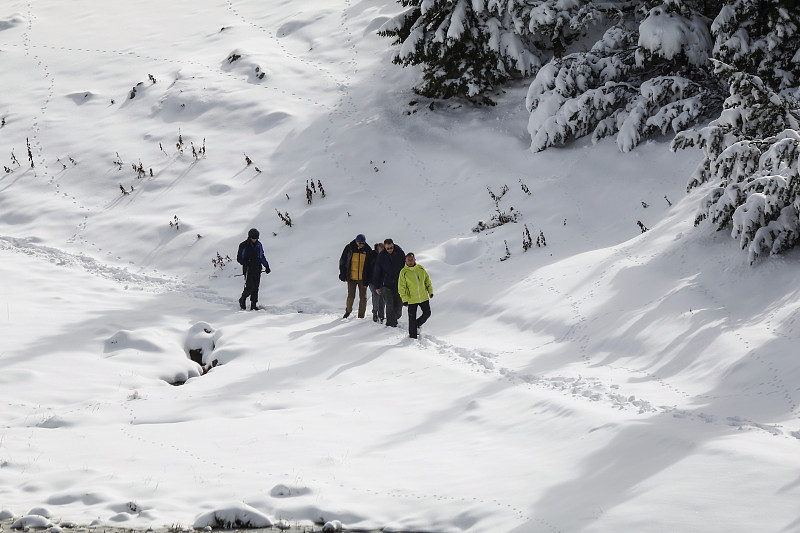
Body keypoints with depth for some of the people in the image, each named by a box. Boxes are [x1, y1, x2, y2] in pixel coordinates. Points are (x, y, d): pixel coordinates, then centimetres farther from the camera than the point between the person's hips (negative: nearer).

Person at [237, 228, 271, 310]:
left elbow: (262, 256, 23)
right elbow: (239, 258, -5)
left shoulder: (258, 245, 11)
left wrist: (266, 266, 17)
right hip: (248, 270, -5)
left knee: (256, 288, 2)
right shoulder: (244, 245, -6)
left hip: (257, 270, 5)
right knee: (250, 287, -13)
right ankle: (242, 300, 11)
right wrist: (246, 263, -23)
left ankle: (254, 305, 7)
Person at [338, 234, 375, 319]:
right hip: (351, 278, -1)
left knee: (363, 297, 3)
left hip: (363, 279, 1)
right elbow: (342, 262, 5)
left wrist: (368, 279, -1)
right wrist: (342, 274, 2)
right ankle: (348, 311, 25)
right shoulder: (349, 248, -3)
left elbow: (371, 265, 4)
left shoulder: (368, 250, -1)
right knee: (351, 296, 0)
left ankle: (361, 315, 13)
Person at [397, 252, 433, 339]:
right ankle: (413, 336, 17)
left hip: (424, 297, 3)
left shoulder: (421, 268, 0)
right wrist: (404, 299, -12)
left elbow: (427, 280, 12)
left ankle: (418, 324, 37)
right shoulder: (403, 272, -10)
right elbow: (401, 288, -8)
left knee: (427, 313, 10)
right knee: (412, 318, 3)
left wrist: (430, 291, 12)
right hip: (412, 299, -3)